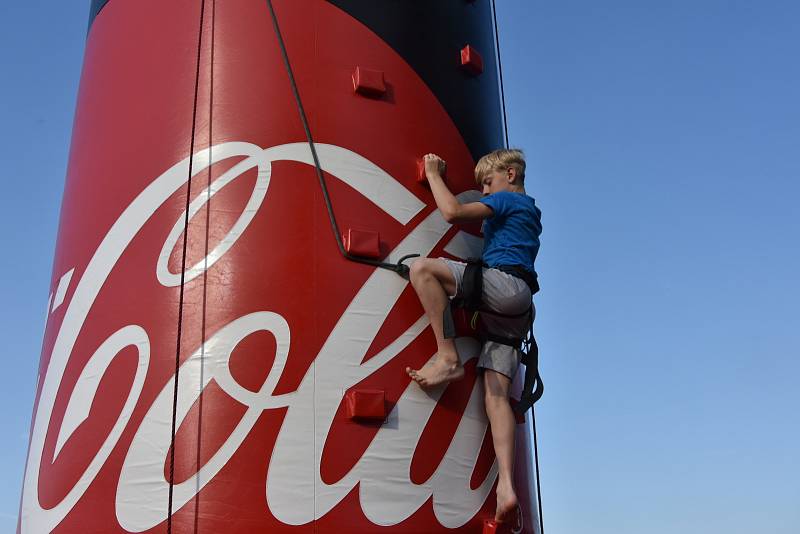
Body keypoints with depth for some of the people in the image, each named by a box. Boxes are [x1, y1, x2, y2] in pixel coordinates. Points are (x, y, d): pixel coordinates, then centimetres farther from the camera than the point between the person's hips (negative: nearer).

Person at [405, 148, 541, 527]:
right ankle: (506, 487, -18)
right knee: (496, 394, -5)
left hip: (506, 285, -9)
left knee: (422, 267, -18)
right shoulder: (528, 213, 34)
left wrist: (433, 174, 8)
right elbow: (482, 229, 50)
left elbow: (453, 212, -7)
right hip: (513, 311, 9)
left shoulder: (508, 199, 5)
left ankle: (448, 357, -25)